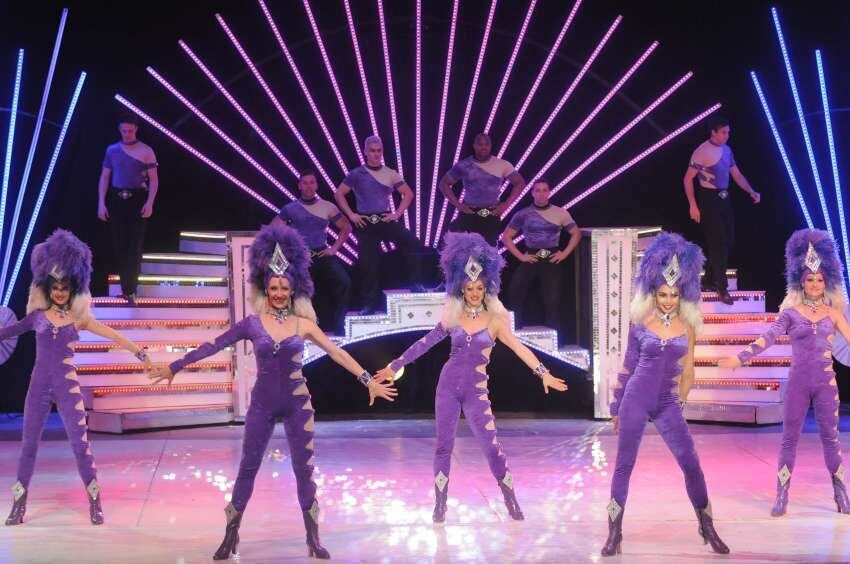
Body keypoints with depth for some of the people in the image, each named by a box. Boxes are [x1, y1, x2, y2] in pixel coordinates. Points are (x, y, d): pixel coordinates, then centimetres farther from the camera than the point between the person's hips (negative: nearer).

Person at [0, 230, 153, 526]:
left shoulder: (79, 318, 3)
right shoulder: (37, 315, 5)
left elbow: (114, 335, 1)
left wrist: (141, 354, -5)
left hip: (67, 385, -1)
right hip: (39, 385, 1)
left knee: (80, 442, -4)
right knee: (29, 442, 5)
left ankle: (95, 504, 2)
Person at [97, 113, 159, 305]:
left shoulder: (146, 151, -1)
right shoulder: (112, 150, 7)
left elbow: (154, 179, -1)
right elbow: (104, 177, 9)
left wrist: (149, 203, -13)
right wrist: (101, 203, 0)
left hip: (137, 201, -3)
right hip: (116, 200, 3)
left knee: (134, 246, -7)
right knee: (118, 244, 6)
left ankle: (130, 290, -8)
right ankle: (126, 287, 18)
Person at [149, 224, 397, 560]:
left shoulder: (303, 324, -2)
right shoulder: (253, 324, -2)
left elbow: (337, 353, -2)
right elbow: (213, 346, 2)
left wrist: (368, 381, -6)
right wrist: (176, 367, 4)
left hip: (297, 403, 0)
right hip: (262, 403, 0)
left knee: (303, 469, 3)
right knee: (248, 467, 4)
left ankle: (313, 538, 12)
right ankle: (231, 535, 13)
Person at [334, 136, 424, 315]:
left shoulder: (390, 174, 4)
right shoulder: (357, 174, -1)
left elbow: (408, 193, 10)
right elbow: (339, 194, 3)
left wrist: (398, 213, -1)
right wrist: (351, 215, -4)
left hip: (386, 220, 1)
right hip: (365, 223, -1)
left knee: (411, 241, -23)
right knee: (368, 263, 0)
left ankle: (416, 284, -16)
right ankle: (369, 304, 13)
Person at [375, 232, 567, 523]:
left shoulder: (495, 319, -2)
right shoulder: (452, 317, 4)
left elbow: (519, 348, -10)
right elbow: (425, 343, 8)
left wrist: (543, 372, -22)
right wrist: (395, 366, 8)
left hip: (476, 391, -2)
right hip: (448, 385, 2)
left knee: (492, 447, -6)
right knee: (444, 445, 4)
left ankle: (511, 502, 6)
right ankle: (440, 505, 13)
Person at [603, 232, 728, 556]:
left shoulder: (688, 325, 4)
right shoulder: (640, 323, 0)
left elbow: (687, 370, 12)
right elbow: (628, 366, 7)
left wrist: (680, 401, 11)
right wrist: (616, 407, 9)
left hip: (667, 405, 1)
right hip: (635, 400, -1)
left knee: (691, 465, -2)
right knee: (624, 465, 0)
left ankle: (707, 529, 13)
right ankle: (614, 535, 7)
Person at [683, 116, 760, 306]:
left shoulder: (726, 150, 9)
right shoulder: (702, 152, -12)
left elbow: (736, 174, 15)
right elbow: (688, 178, -11)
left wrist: (751, 192, 1)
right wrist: (693, 205, -16)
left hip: (724, 199, 7)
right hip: (709, 199, -7)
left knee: (728, 241, 8)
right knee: (717, 242, -7)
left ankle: (709, 281, 21)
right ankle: (721, 287, -1)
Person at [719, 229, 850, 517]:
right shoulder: (791, 312, -1)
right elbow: (768, 338, -8)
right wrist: (740, 357, -18)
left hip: (826, 382, 1)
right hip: (798, 381, -1)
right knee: (789, 438, 2)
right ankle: (781, 496, 6)